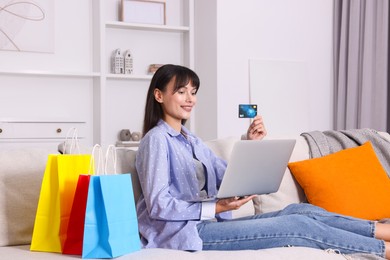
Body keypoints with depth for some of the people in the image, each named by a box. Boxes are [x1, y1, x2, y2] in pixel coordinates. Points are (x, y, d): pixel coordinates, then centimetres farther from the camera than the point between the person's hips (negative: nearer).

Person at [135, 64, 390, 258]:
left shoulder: (190, 140, 18)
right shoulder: (156, 139, -8)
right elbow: (158, 206, -17)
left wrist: (251, 144, -2)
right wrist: (217, 208, -21)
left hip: (209, 224, 8)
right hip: (185, 233, -8)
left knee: (300, 210, -5)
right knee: (297, 225, -14)